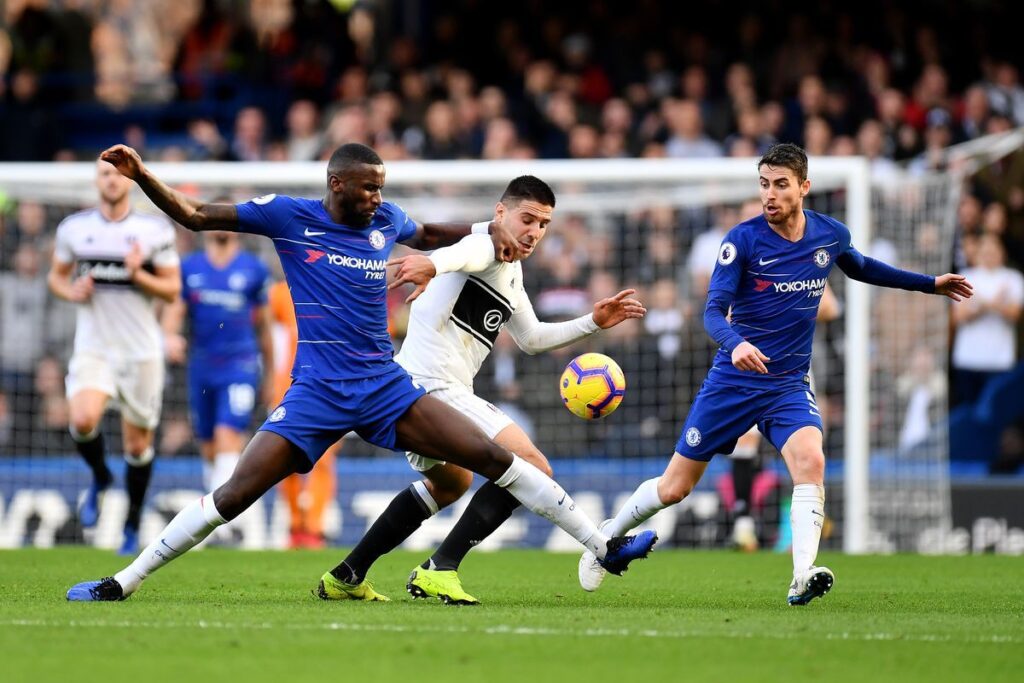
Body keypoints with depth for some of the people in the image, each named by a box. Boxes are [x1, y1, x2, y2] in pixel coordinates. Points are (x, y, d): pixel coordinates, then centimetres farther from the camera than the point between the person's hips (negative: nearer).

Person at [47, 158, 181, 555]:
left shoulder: (156, 231, -2)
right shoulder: (74, 228, 4)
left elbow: (172, 289, 0)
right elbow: (56, 276, 16)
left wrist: (138, 274, -19)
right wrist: (72, 291, -7)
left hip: (142, 351, 0)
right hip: (93, 347, 1)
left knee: (138, 444, 5)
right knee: (83, 421, -24)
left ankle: (132, 524, 24)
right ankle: (100, 478, 8)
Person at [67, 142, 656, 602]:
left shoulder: (386, 221, 7)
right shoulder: (288, 216, -4)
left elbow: (428, 236, 31)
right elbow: (193, 215, -2)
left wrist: (488, 232, 18)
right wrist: (140, 174, -14)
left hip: (387, 387, 3)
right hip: (317, 393, -3)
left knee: (494, 457, -5)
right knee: (234, 495, -12)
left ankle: (606, 548, 0)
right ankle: (121, 584, -1)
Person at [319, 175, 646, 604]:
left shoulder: (511, 271, 23)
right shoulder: (492, 249, -10)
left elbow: (530, 338, 36)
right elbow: (466, 253, -36)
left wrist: (593, 323, 28)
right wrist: (433, 263, -59)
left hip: (415, 391, 11)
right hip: (436, 388, -11)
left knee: (450, 484, 35)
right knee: (533, 469, -17)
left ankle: (346, 577, 35)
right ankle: (440, 569, -19)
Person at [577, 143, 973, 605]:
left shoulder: (831, 235, 0)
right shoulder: (743, 239, -13)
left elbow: (860, 268, 24)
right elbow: (713, 310, -18)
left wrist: (929, 284, 28)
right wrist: (735, 344, -41)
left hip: (789, 385, 2)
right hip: (734, 379, -2)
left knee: (810, 461, -29)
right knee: (674, 487, 5)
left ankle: (802, 578, -36)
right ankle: (608, 536, 32)